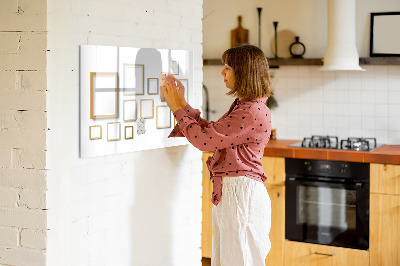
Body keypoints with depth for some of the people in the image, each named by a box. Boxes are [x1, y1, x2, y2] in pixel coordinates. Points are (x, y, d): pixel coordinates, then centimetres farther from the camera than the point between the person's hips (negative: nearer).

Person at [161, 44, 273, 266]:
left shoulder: (253, 112, -19)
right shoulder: (242, 106, 14)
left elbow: (204, 139, -19)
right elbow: (210, 132, 17)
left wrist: (178, 108, -7)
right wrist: (182, 104, 14)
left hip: (242, 193, -10)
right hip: (228, 192, 10)